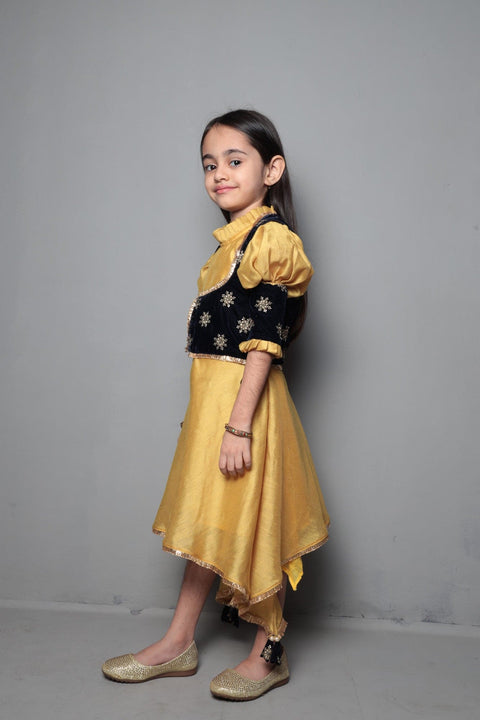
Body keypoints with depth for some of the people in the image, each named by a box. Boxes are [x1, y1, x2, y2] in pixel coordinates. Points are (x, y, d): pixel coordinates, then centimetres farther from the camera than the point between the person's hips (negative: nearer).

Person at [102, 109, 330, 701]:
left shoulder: (270, 238, -13)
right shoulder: (236, 240, 14)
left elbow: (263, 341, -19)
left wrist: (238, 424, -23)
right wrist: (211, 414, 19)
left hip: (243, 398, -9)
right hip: (213, 395, 9)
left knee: (248, 522, 2)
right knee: (208, 519, 15)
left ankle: (268, 656, 21)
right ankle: (178, 645, 28)